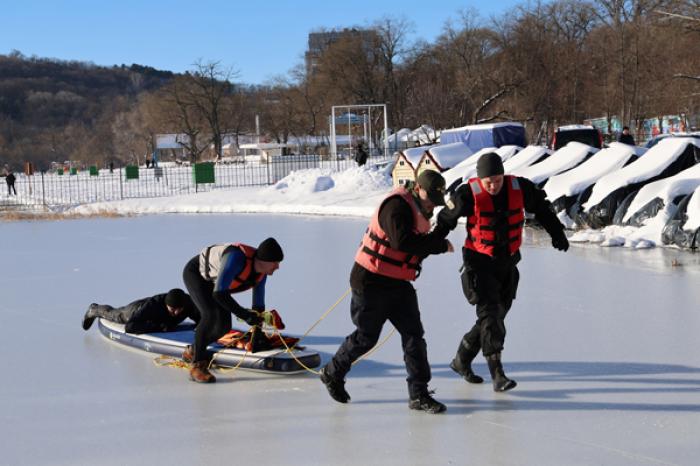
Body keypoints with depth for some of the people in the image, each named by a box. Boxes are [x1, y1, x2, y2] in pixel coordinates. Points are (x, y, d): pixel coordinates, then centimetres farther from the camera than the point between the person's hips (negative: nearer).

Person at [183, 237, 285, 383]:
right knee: (210, 314, -28)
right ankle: (197, 366, -21)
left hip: (212, 280, 8)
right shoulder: (237, 258, -40)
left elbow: (258, 305, -3)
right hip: (195, 273, -8)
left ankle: (195, 350, 28)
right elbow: (218, 293, -43)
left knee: (224, 326, 1)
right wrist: (244, 315, -42)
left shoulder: (261, 273, -14)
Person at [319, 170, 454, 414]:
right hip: (371, 282, -9)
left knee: (413, 334, 0)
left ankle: (419, 394, 3)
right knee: (366, 336, 5)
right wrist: (440, 244, -27)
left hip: (398, 284, 9)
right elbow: (402, 241, -33)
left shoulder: (417, 209, 12)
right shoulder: (397, 205, -19)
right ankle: (332, 373, 28)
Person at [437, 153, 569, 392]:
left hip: (507, 262, 5)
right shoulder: (468, 194, -18)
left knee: (496, 314, 11)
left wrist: (556, 232, 14)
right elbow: (446, 219, -7)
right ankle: (497, 373, -16)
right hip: (479, 262, -5)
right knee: (489, 312, -15)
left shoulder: (519, 188, -9)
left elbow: (541, 208, 9)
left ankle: (461, 361, 29)